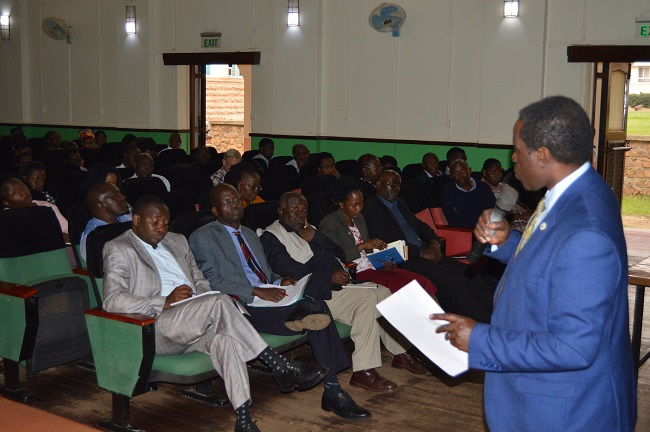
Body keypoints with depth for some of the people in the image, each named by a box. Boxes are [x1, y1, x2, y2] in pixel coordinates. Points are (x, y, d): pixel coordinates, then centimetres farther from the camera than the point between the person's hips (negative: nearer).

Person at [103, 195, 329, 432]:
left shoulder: (177, 241, 24)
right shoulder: (118, 249, 2)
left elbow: (200, 281, 26)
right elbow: (112, 300, -11)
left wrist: (207, 303, 1)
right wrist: (166, 302, -19)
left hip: (195, 321, 6)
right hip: (154, 328, -6)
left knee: (224, 338, -31)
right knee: (219, 302, -31)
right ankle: (279, 366, -30)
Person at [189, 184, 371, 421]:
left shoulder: (250, 235, 28)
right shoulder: (202, 237, 3)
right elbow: (212, 280, -9)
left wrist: (280, 281, 3)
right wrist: (256, 291, -20)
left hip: (267, 297, 7)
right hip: (242, 306, -7)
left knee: (318, 305, -25)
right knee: (318, 308, -28)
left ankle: (332, 392, -25)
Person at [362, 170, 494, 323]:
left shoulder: (400, 203, 23)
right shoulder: (371, 208, -3)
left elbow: (419, 224, 28)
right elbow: (384, 242, -12)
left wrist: (434, 242, 4)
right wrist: (421, 253, -13)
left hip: (424, 253, 8)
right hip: (405, 261, -8)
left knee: (469, 274, -11)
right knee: (450, 282, -25)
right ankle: (485, 323, -24)